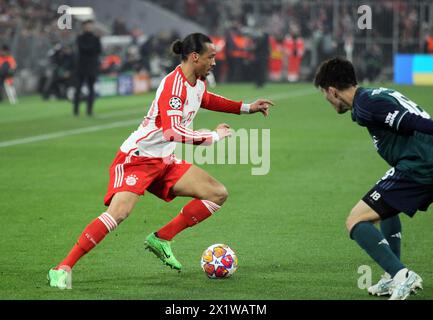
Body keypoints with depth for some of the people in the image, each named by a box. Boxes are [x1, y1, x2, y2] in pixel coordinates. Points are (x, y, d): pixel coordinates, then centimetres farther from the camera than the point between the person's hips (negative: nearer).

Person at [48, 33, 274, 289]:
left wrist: (246, 108, 28)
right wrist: (214, 136, -23)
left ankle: (161, 239, 5)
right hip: (136, 159, -9)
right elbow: (173, 131, -34)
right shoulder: (174, 84, -23)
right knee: (120, 212, -29)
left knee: (218, 193, 2)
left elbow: (205, 99, 33)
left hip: (164, 162, 9)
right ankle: (63, 269, -23)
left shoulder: (198, 83, 6)